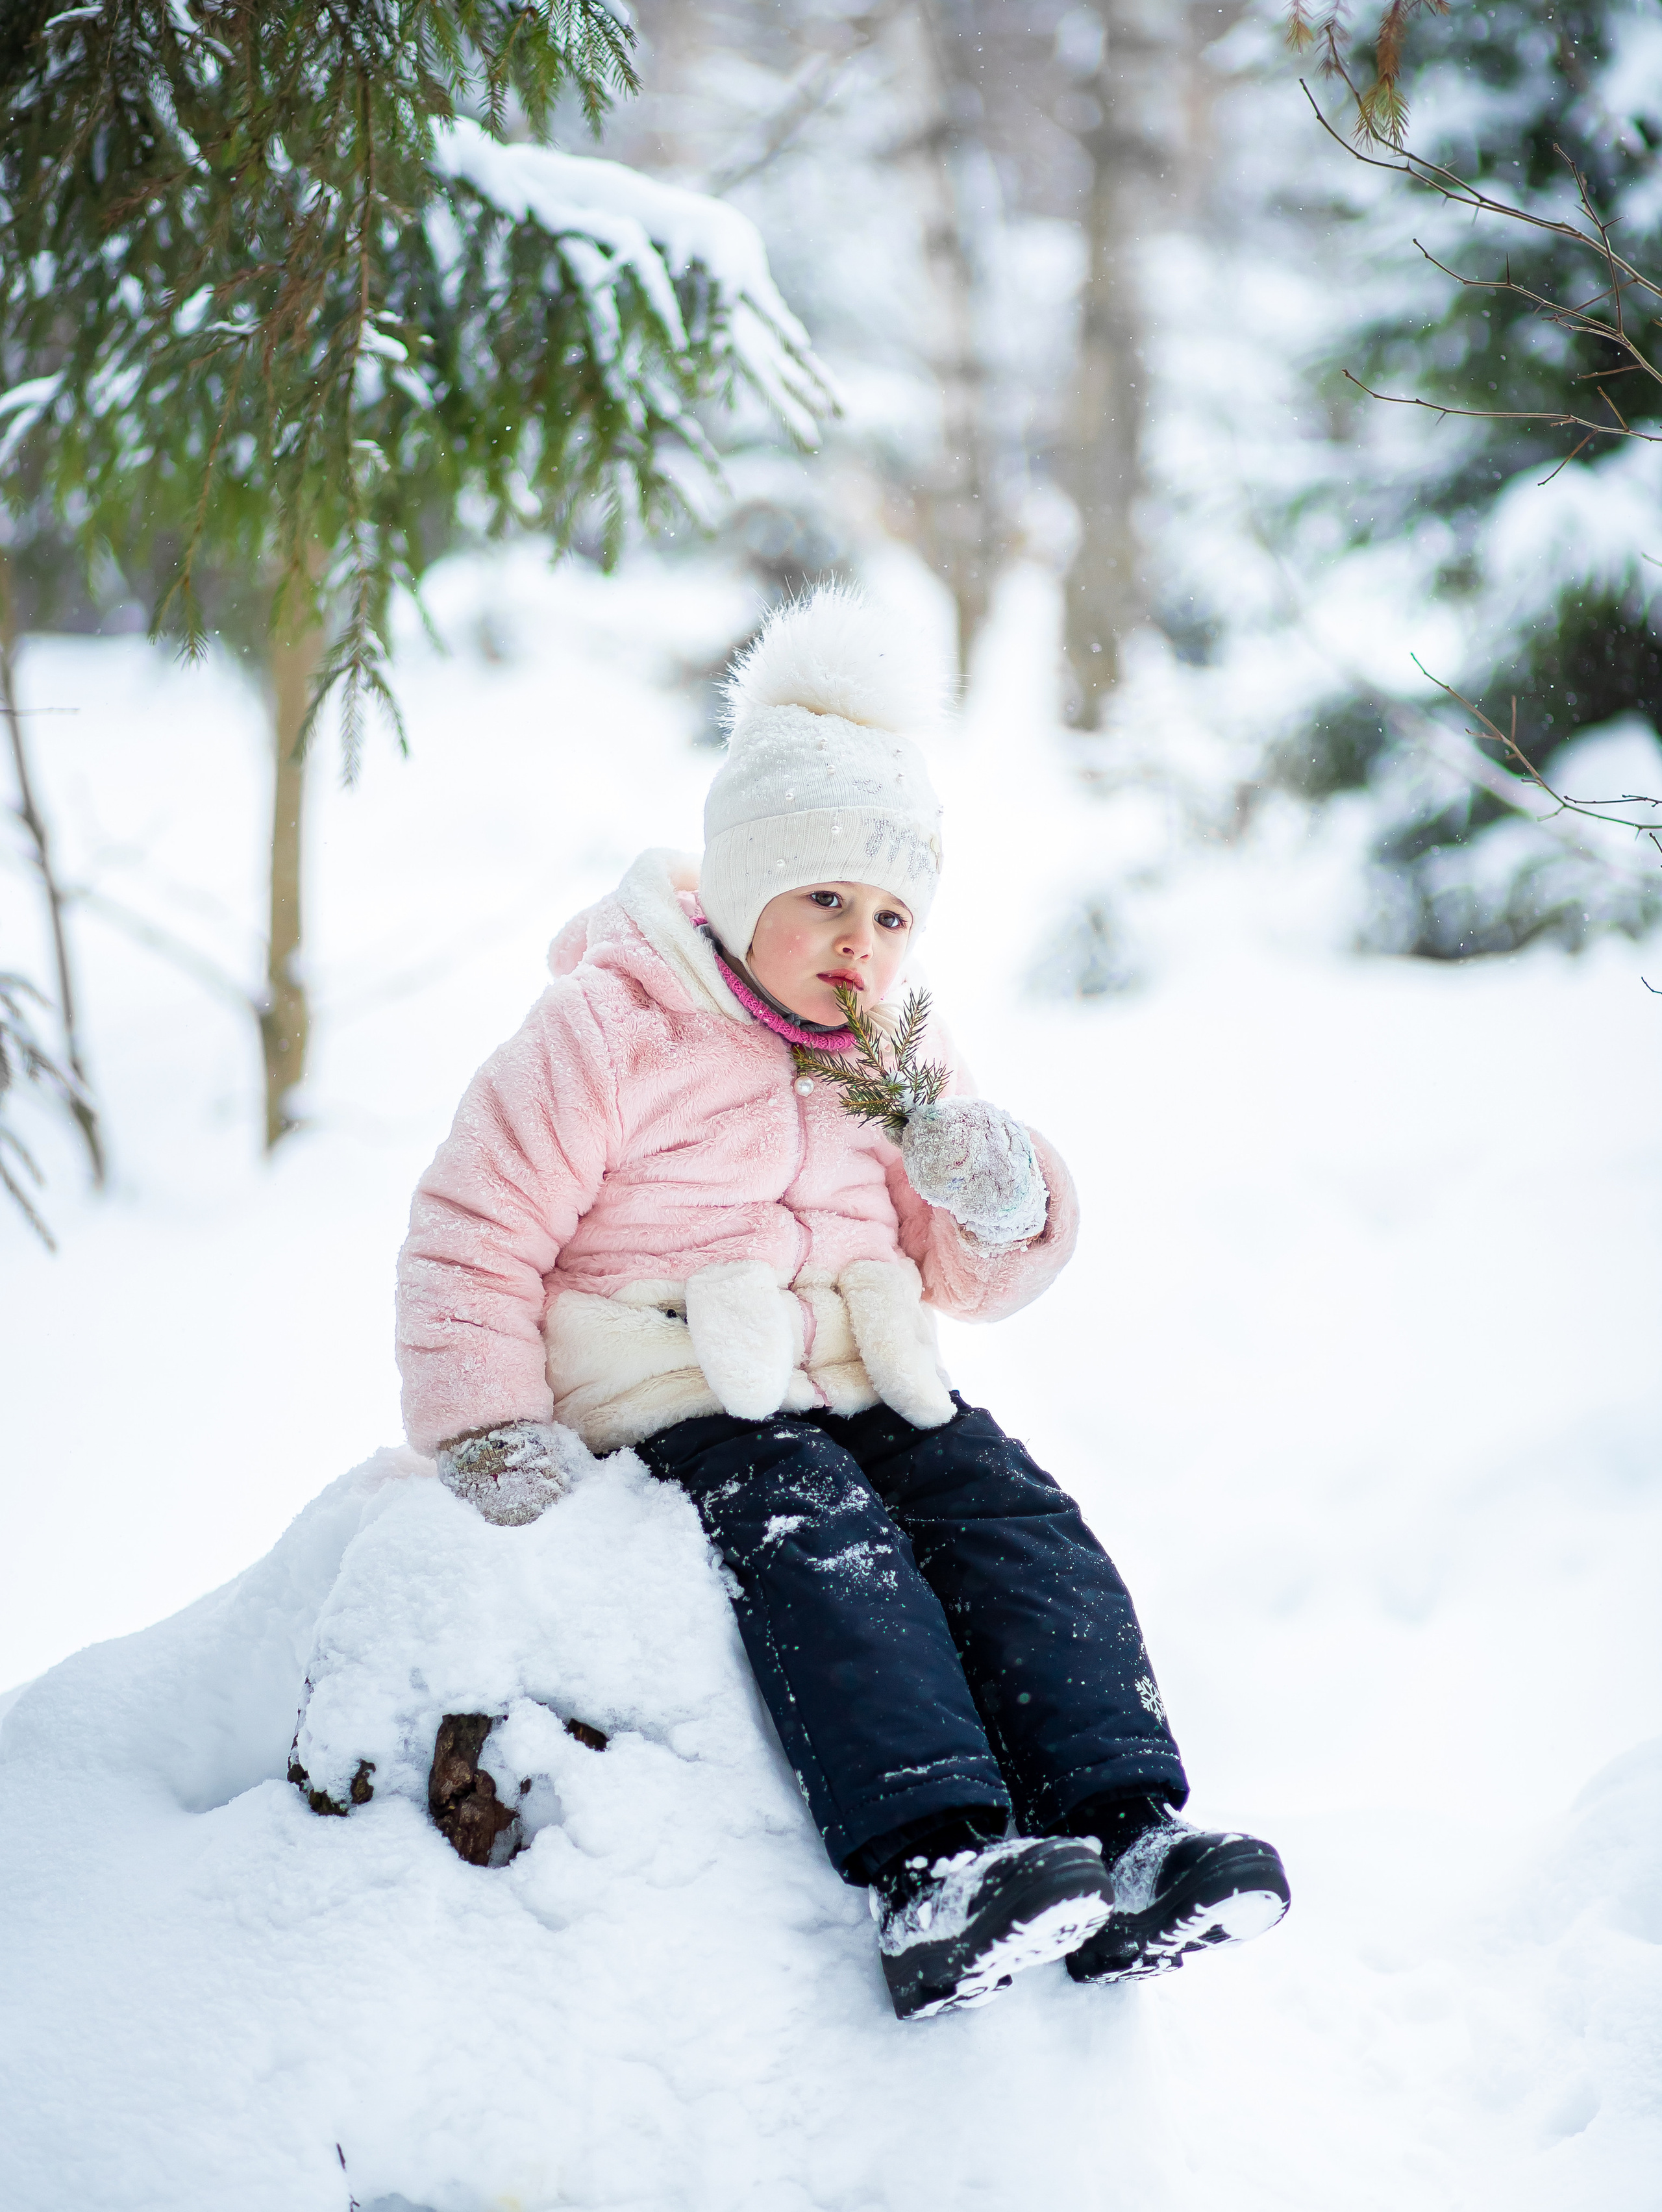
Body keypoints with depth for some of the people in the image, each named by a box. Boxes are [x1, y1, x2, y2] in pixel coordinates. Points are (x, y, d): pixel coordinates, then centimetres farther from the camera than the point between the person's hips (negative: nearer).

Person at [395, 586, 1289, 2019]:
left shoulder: (904, 1066, 16)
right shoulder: (609, 1035, -4)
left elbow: (969, 1282, 19)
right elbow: (478, 1229, -4)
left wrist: (1005, 1210, -5)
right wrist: (487, 1419, -14)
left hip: (866, 1381, 6)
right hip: (681, 1397, -6)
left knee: (1019, 1522, -20)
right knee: (822, 1541, -33)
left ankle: (1132, 1842, -32)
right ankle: (933, 1873, -49)